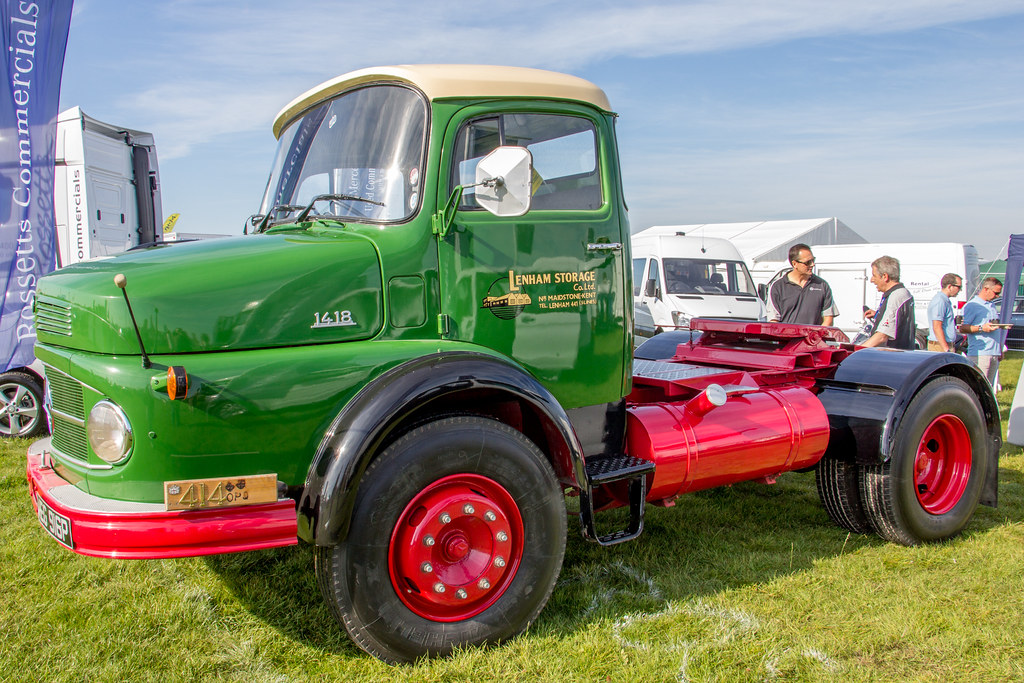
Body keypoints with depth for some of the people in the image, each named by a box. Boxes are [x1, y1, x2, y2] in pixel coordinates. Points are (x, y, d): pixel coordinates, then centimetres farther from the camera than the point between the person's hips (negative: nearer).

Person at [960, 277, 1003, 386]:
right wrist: (981, 328, -27)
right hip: (979, 354, -9)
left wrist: (1000, 350, 24)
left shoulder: (992, 305, 20)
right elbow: (962, 328, -15)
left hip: (994, 353, 9)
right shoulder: (972, 305, -8)